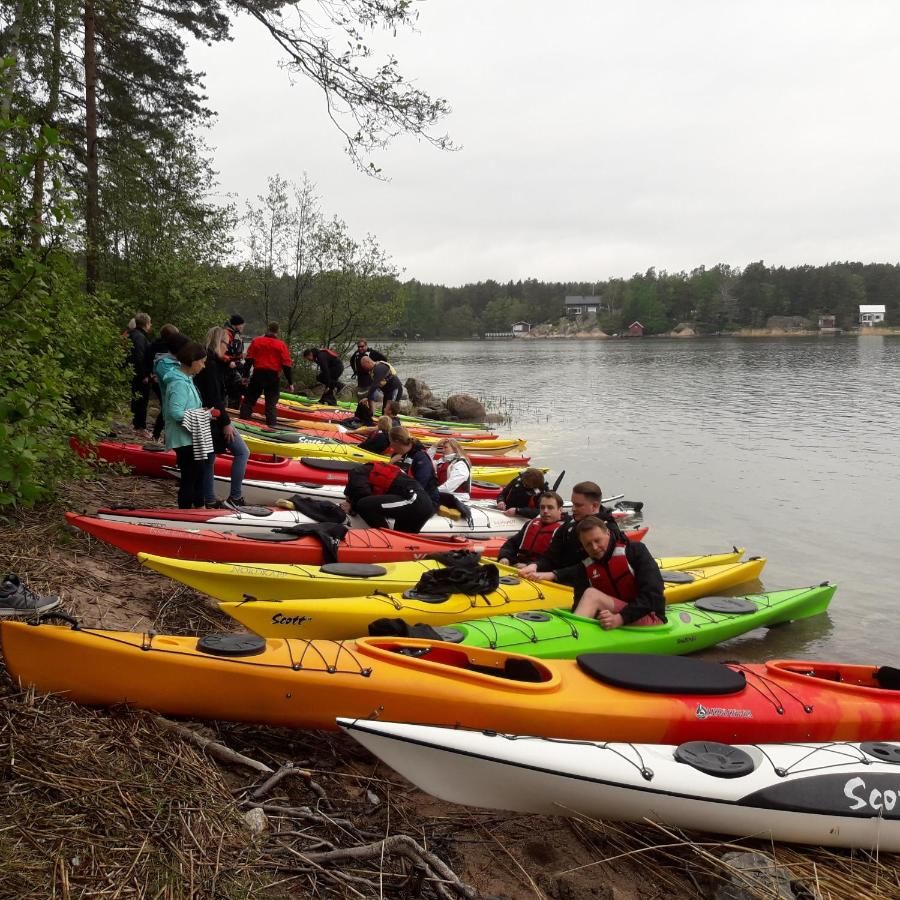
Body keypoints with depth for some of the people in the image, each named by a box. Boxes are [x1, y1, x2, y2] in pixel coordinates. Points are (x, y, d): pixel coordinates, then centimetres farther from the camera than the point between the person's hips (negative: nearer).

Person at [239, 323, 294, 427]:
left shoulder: (256, 341, 1)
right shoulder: (281, 345, -3)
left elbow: (249, 360, 0)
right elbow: (286, 365, -4)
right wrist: (290, 382, 0)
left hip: (257, 375, 1)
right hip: (273, 376, -1)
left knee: (249, 399, 13)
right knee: (271, 402, 6)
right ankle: (271, 424, 2)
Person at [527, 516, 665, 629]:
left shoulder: (635, 551, -4)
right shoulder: (585, 568, 8)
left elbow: (653, 594, -13)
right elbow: (580, 608, 5)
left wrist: (620, 618, -25)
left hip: (650, 619, -5)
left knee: (591, 594, -24)